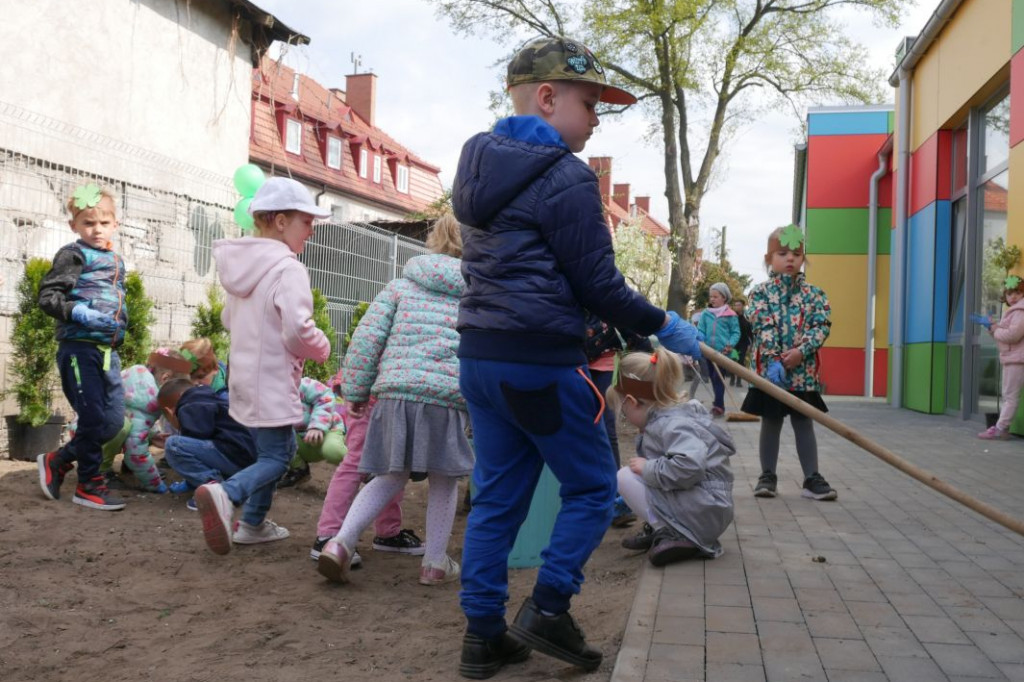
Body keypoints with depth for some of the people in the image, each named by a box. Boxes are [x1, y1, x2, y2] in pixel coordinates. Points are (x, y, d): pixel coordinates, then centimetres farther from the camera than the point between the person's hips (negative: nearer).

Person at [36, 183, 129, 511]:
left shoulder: (116, 260, 17)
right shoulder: (74, 254, -5)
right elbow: (47, 296, -11)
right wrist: (80, 313, -23)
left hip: (107, 349, 7)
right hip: (80, 346, -7)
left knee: (114, 420, 6)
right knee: (94, 419, -4)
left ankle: (56, 461, 23)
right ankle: (90, 485, 13)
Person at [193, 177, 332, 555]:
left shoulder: (244, 266, 8)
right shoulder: (288, 269, -19)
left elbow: (228, 319, 18)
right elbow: (298, 328, -28)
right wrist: (321, 348, -10)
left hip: (246, 378, 9)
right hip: (273, 383, -9)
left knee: (278, 447, 21)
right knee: (276, 457, 0)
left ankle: (253, 523, 25)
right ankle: (225, 494, -24)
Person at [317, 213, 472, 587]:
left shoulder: (402, 285, 14)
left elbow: (367, 337, 7)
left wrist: (355, 390, 12)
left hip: (395, 392, 2)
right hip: (448, 397, -2)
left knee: (391, 476, 19)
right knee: (443, 481, 18)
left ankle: (341, 542, 5)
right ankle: (435, 563, 23)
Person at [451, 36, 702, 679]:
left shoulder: (480, 165, 13)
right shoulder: (565, 177, -13)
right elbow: (598, 286, -13)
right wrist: (664, 325, 1)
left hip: (480, 354, 8)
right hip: (541, 360, -8)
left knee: (496, 498, 13)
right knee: (592, 489, 9)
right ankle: (548, 609, 7)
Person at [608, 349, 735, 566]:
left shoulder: (673, 425, -18)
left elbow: (689, 466, -35)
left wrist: (648, 468, -22)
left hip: (704, 514, -10)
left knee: (625, 476, -8)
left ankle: (674, 535, -12)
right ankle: (658, 529, 8)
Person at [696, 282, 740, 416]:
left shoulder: (730, 315, -3)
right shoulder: (705, 313, 6)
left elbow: (736, 332, 0)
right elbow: (701, 331, 5)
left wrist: (730, 345, -16)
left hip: (723, 352, -5)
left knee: (718, 378, -9)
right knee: (712, 378, 13)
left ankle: (718, 406, -6)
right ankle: (719, 403, 25)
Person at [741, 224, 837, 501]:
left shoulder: (813, 293, 5)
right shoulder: (761, 292, -1)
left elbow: (822, 325, -4)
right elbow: (763, 329, -11)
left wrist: (802, 351, -19)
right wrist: (774, 361, -21)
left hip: (803, 371, 1)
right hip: (769, 370, -1)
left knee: (804, 424, 8)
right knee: (770, 423, 9)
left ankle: (812, 479, 14)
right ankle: (767, 477, 18)